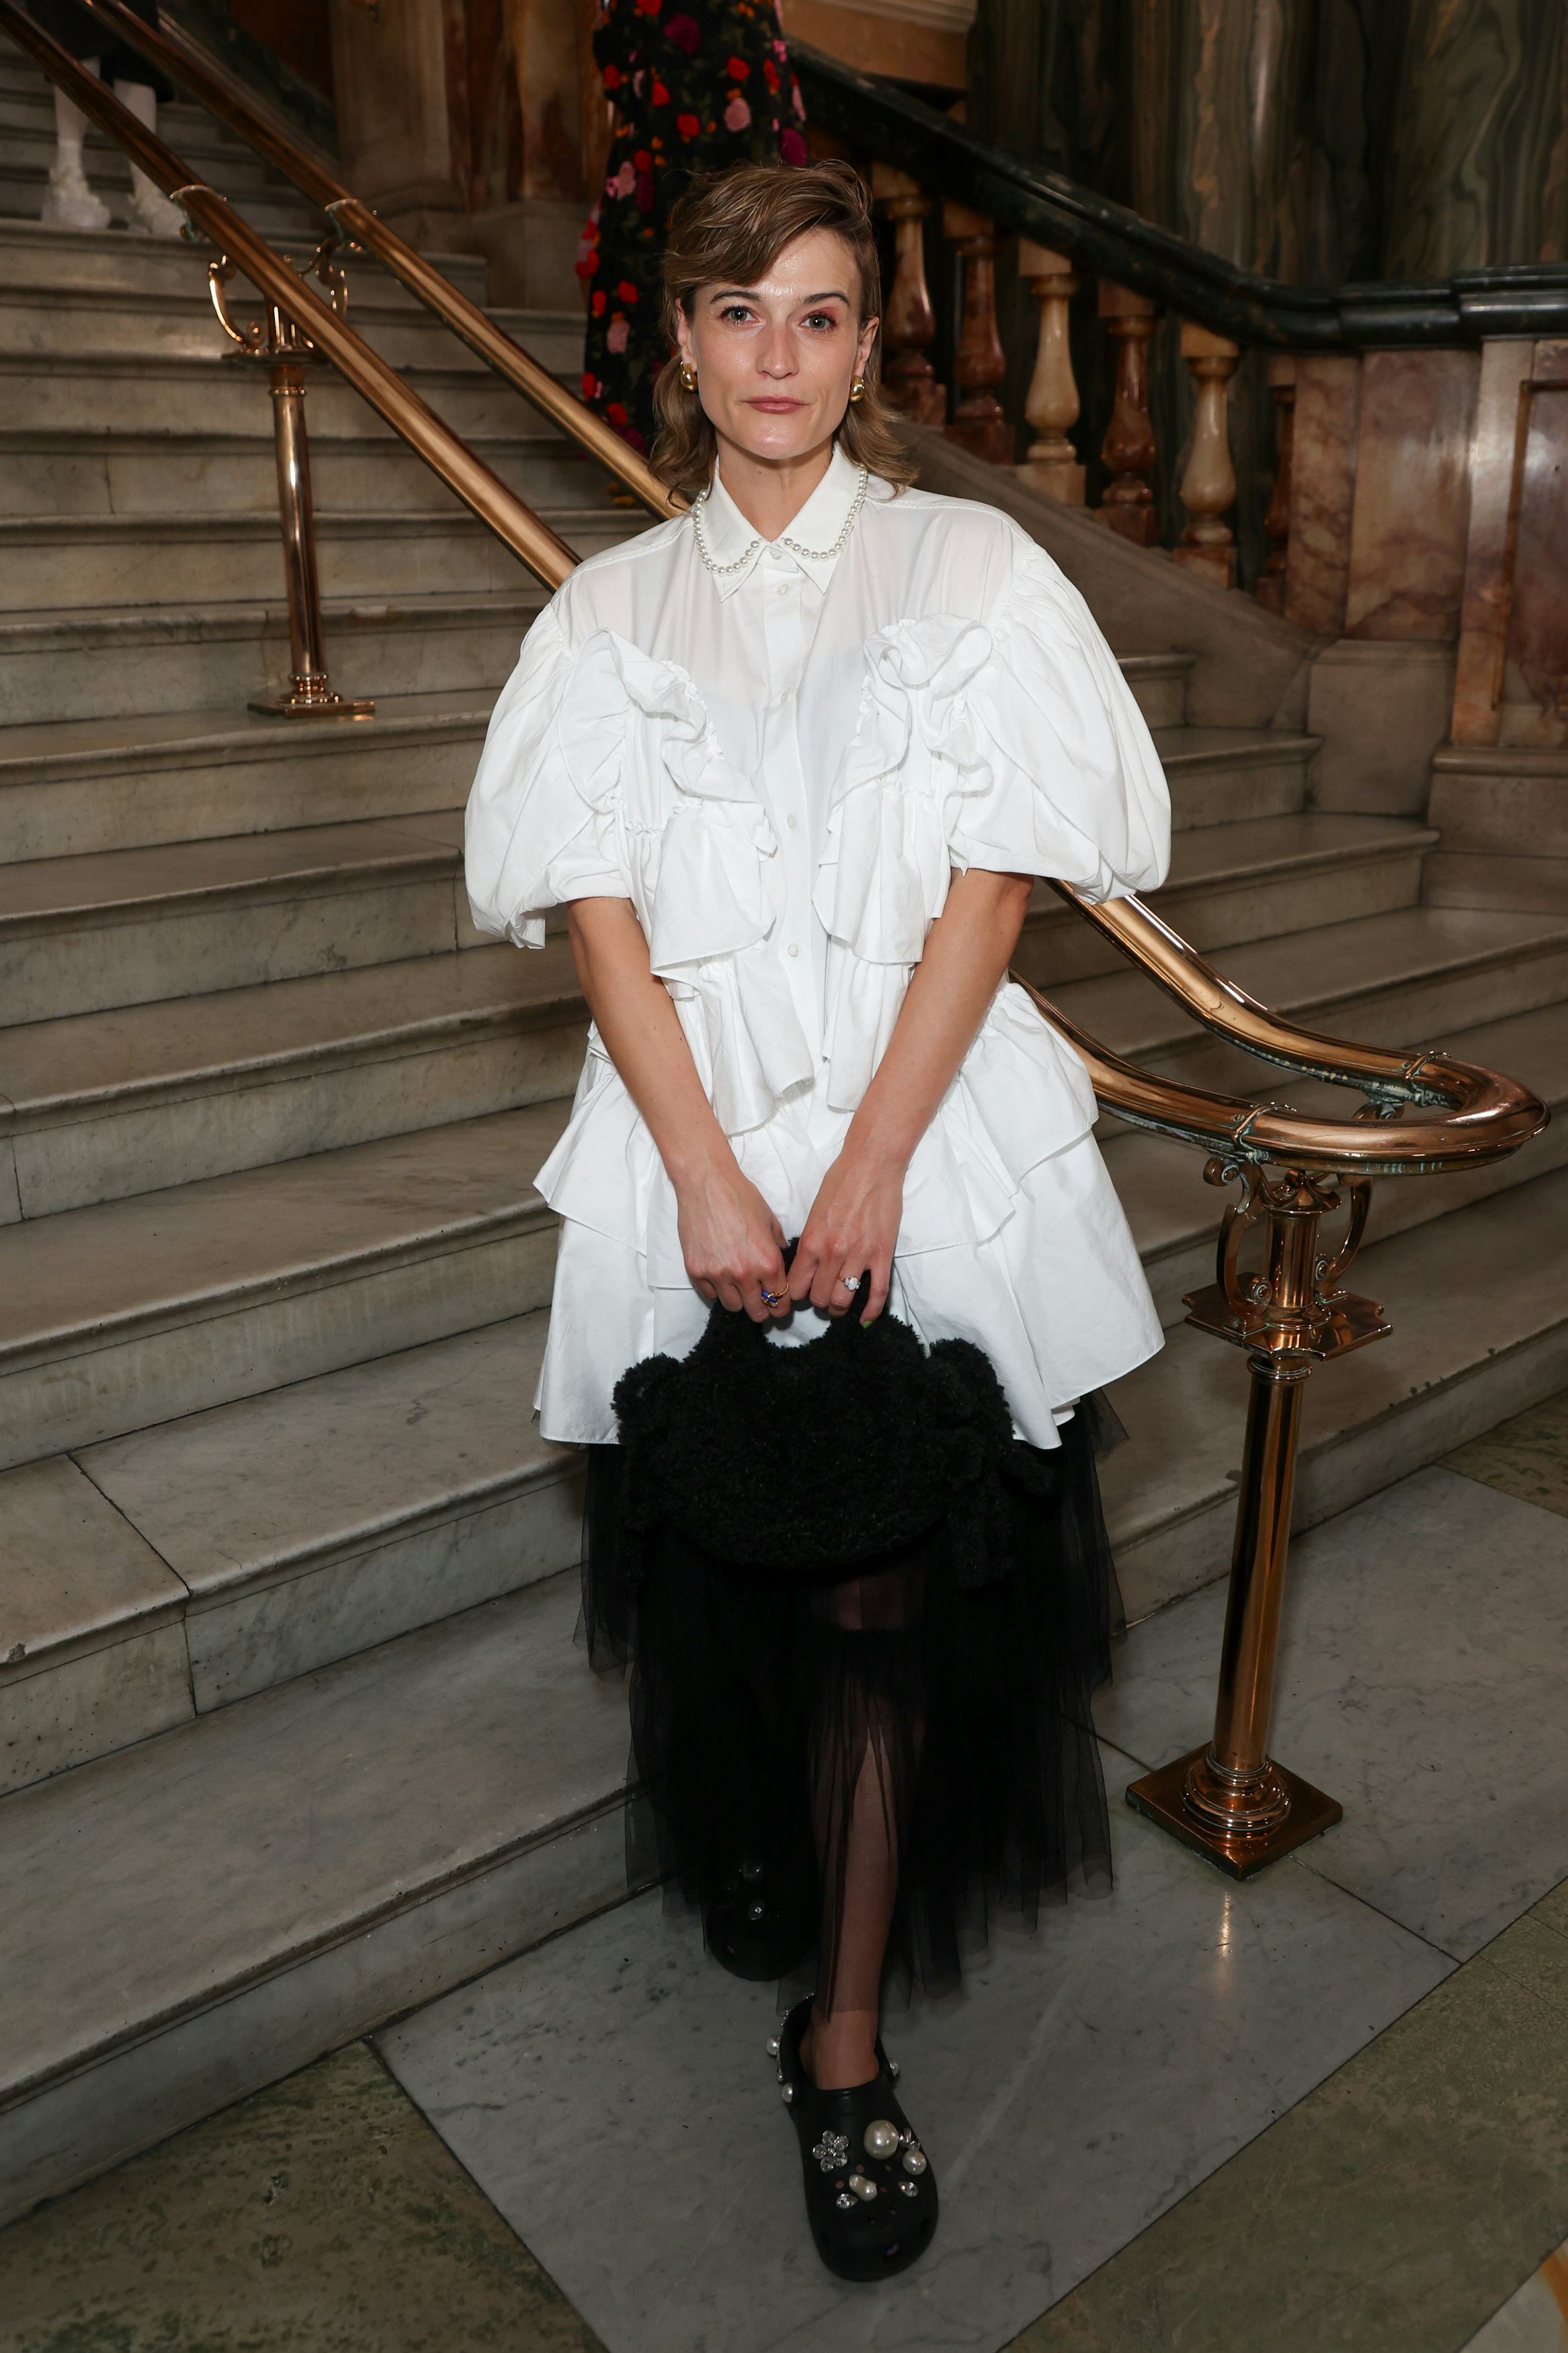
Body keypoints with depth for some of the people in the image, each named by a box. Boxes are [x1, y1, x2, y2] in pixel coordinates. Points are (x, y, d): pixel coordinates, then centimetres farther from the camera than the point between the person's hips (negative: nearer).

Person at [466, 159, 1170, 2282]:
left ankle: (844, 2039, 18)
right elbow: (601, 913, 1)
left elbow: (990, 891, -4)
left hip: (932, 1121, -1)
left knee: (884, 1585, 1)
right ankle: (753, 1845, 43)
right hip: (691, 1132, 2)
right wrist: (712, 1178, -11)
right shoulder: (614, 608, 10)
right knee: (728, 1552, 12)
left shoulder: (973, 570, 6)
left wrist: (867, 1171, -14)